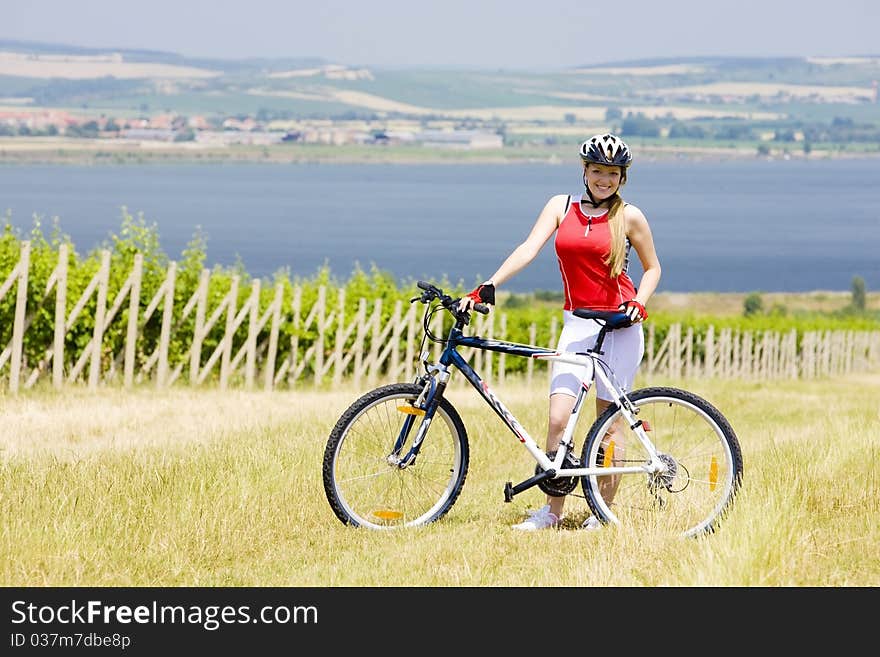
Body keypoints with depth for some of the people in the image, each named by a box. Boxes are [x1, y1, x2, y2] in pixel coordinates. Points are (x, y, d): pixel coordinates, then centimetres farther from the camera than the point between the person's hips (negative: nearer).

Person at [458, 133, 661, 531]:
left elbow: (652, 267, 10)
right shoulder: (561, 207, 5)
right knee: (558, 418, -8)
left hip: (619, 325, -2)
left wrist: (639, 304, -9)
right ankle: (552, 510, 1)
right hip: (577, 322, 2)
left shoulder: (629, 217, 0)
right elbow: (529, 249, -5)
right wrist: (487, 288, -17)